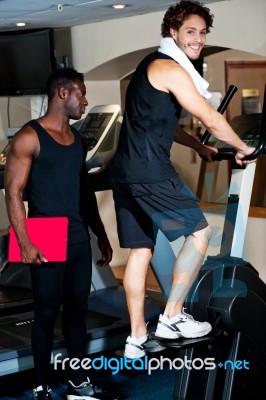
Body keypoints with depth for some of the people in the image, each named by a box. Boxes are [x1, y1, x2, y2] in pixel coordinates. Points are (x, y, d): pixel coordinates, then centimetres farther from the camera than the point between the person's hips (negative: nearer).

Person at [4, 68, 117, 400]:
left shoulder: (77, 139, 14)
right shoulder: (30, 137, -8)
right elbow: (13, 192, -12)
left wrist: (101, 235, 19)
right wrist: (24, 243, -20)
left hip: (79, 240, 7)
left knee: (77, 310, 11)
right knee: (47, 313, 1)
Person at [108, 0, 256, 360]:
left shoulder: (153, 66, 23)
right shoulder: (170, 68, -8)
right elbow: (211, 119, -7)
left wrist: (199, 147, 29)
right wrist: (242, 148, 7)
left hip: (126, 171, 10)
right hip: (149, 172, -10)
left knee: (140, 250, 11)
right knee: (199, 231, 2)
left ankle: (137, 339, 14)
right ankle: (172, 317, 5)